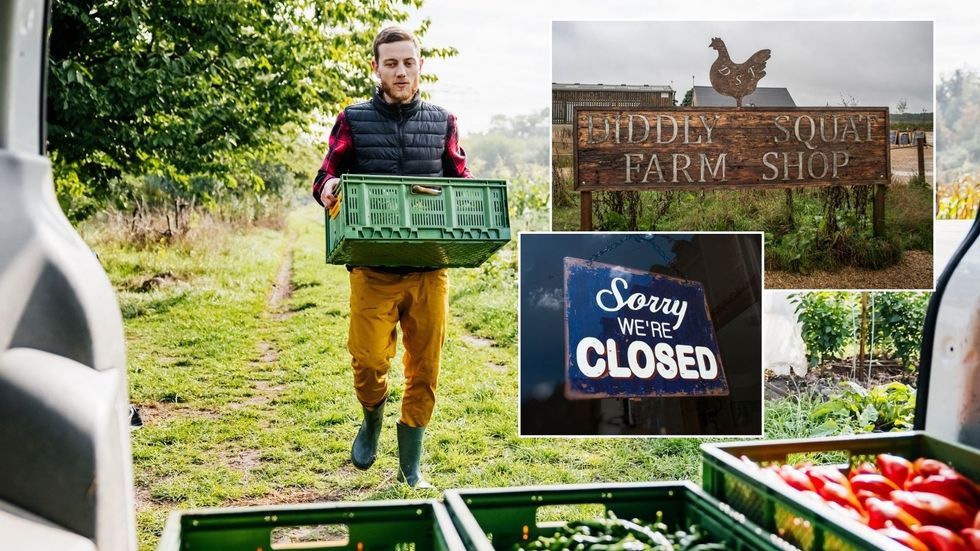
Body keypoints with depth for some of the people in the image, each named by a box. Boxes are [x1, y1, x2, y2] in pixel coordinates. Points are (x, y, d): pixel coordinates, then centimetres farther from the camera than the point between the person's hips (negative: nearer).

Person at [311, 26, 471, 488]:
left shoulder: (442, 122, 11)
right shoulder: (354, 120, 6)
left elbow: (463, 186, 14)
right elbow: (326, 176, 2)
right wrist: (328, 189, -22)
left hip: (429, 268, 2)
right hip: (373, 269, -2)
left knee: (424, 368, 6)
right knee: (369, 361, -8)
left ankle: (410, 466, 22)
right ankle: (372, 421, 27)